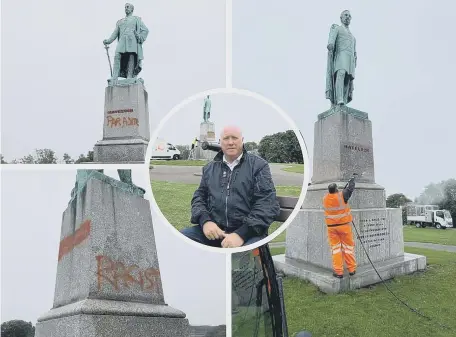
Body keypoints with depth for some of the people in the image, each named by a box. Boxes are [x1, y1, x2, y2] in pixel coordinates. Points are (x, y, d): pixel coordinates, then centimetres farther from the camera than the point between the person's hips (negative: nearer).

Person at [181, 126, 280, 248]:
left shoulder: (258, 165, 4)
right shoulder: (209, 168, 18)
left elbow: (268, 203, -6)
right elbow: (199, 196, 17)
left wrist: (241, 234, -18)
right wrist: (205, 221, -7)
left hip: (248, 232, -4)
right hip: (213, 230, 4)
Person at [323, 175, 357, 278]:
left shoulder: (325, 199, -4)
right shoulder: (341, 196, -13)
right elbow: (350, 188, 3)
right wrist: (352, 180, 21)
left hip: (331, 226, 2)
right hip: (344, 225, -2)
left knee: (335, 248, 6)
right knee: (348, 246, 10)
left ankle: (338, 271, 5)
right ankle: (351, 269, 18)